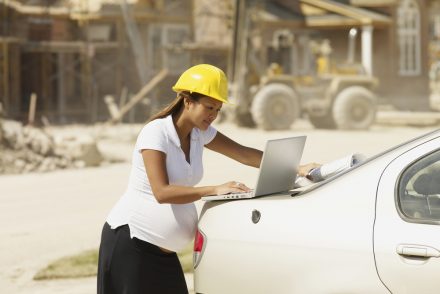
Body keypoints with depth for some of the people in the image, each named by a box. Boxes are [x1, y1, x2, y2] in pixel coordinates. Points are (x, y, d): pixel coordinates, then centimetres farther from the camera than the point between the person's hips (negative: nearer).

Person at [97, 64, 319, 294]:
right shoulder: (156, 133, -17)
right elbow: (161, 193, -27)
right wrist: (214, 190, -33)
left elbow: (244, 153, 10)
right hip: (130, 241, -8)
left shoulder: (200, 133, 6)